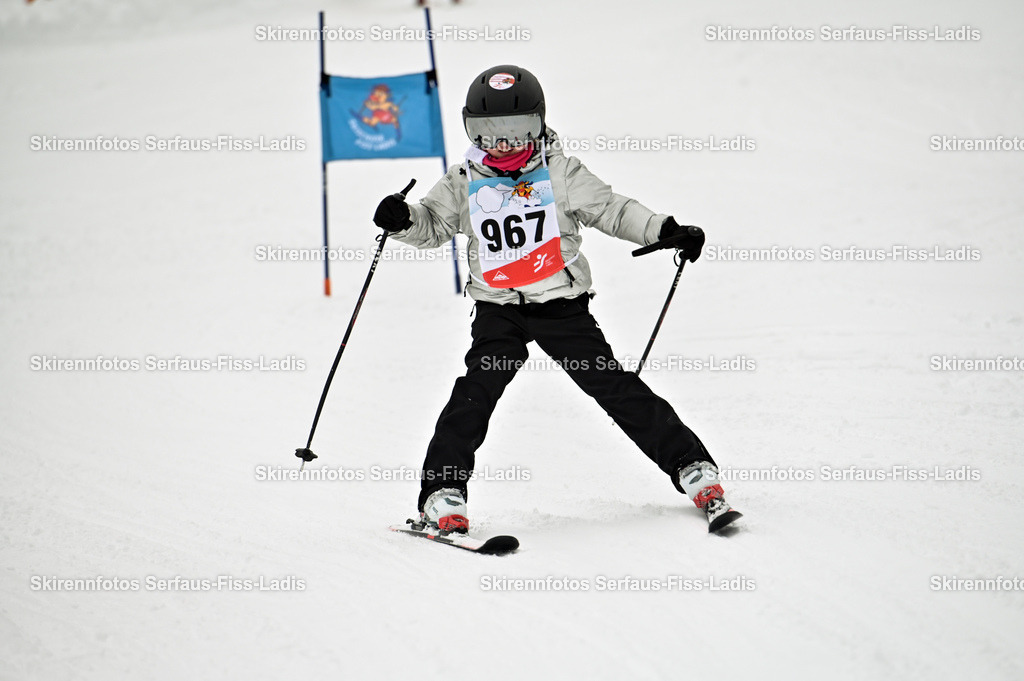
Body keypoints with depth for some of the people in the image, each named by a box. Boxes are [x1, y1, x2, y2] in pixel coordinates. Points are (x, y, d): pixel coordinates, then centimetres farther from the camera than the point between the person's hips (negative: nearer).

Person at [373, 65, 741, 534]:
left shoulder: (559, 173, -1)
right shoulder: (464, 184, 4)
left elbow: (611, 210, 1)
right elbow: (432, 225, 11)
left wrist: (665, 230, -10)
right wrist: (402, 219, -11)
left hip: (563, 307, -1)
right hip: (497, 310, 1)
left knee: (615, 387, -4)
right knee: (475, 393, -15)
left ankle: (692, 469, 2)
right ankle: (443, 495, -10)